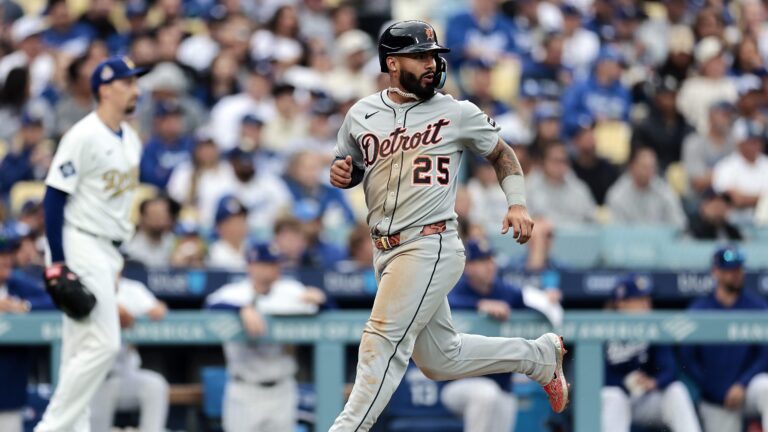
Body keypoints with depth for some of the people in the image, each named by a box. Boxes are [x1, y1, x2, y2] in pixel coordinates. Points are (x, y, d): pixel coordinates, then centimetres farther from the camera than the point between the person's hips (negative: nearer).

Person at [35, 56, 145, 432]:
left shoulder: (131, 139, 12)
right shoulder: (83, 137, -14)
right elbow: (54, 197, -15)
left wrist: (119, 256, 18)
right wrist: (57, 263, -20)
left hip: (109, 252, 9)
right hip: (81, 248, -9)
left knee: (83, 350, 10)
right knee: (102, 344, -14)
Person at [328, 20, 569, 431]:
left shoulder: (458, 113, 0)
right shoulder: (361, 115, 8)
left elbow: (502, 154, 12)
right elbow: (348, 169, 21)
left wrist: (516, 204, -2)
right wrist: (340, 174, -3)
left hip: (430, 246, -5)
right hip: (386, 252, 6)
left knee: (383, 343, -16)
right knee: (442, 360, 13)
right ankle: (539, 355, 32)